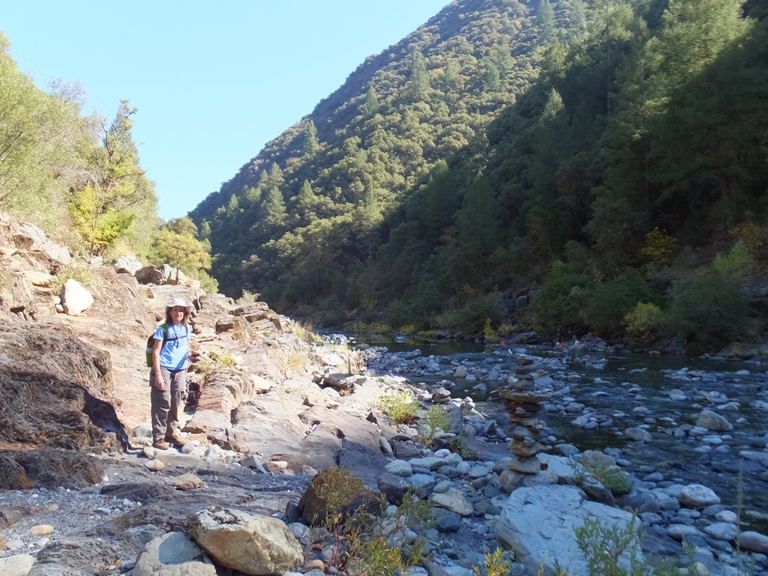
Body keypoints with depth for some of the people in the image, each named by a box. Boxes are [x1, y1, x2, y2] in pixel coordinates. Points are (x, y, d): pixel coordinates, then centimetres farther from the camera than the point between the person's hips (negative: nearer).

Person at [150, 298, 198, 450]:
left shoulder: (186, 328, 7)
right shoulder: (163, 329, -8)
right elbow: (156, 352, -10)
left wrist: (190, 354, -4)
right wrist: (158, 374, -16)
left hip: (180, 371, 5)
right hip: (164, 370, -5)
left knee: (176, 404, 12)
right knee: (162, 404, -4)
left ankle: (172, 432, 26)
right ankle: (158, 437, 3)